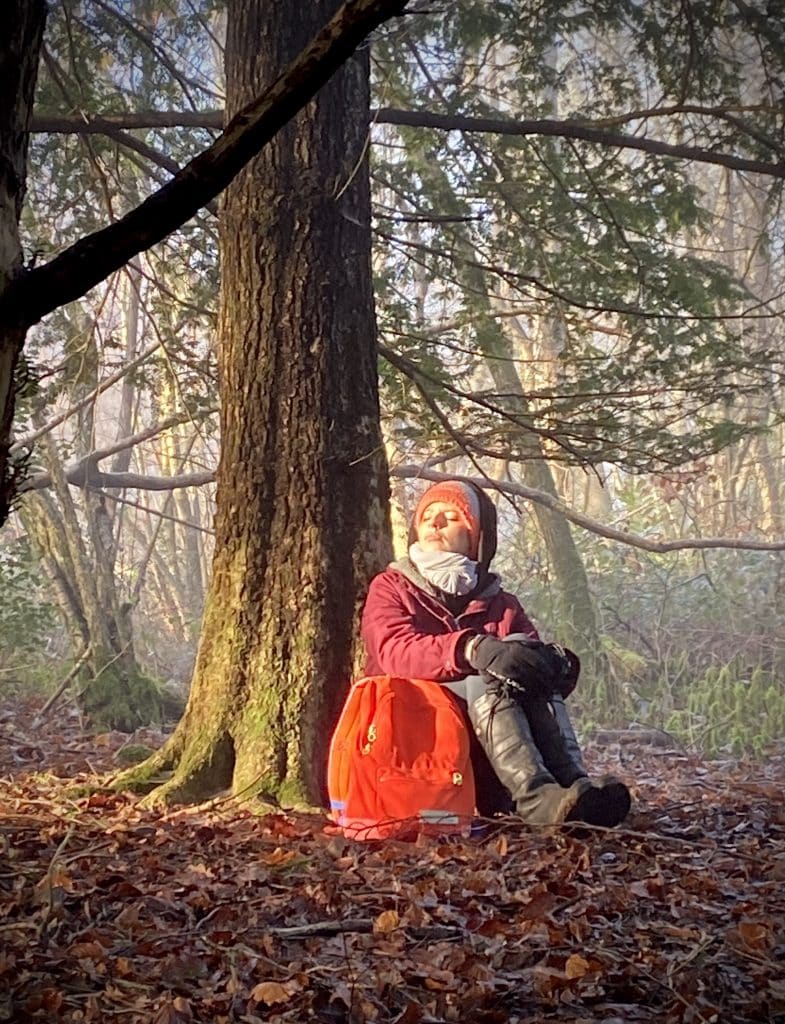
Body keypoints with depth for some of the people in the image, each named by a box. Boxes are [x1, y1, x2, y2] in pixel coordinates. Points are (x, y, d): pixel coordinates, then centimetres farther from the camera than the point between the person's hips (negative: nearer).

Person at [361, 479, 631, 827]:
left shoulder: (502, 605, 21)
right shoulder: (392, 588, 12)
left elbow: (533, 663, 1)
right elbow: (395, 651, -12)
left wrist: (559, 663, -25)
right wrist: (474, 650, -32)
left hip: (487, 773, 3)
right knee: (486, 676, -28)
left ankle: (576, 784, -40)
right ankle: (535, 797, -52)